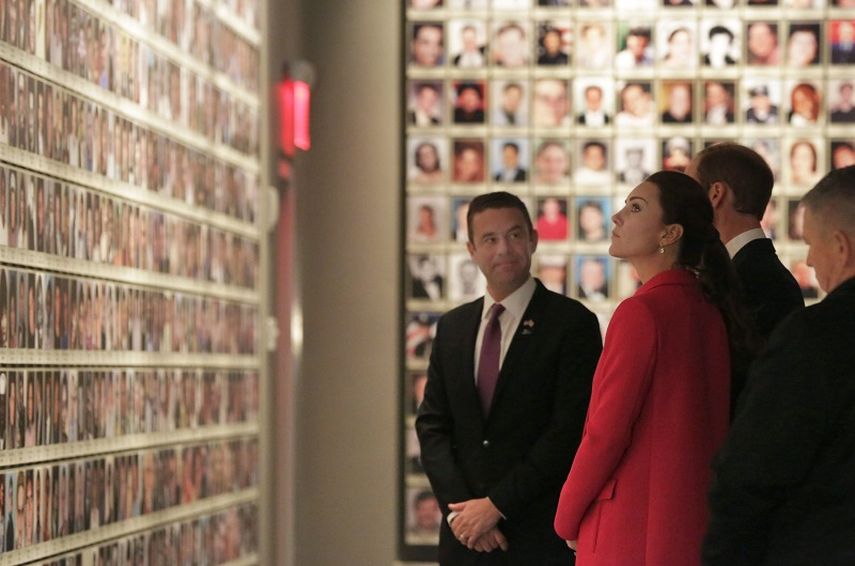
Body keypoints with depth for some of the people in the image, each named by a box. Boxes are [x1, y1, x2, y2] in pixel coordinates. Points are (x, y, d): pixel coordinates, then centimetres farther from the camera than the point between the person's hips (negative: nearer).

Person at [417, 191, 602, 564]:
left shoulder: (572, 323, -4)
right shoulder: (452, 327, 13)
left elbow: (570, 431, -10)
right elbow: (432, 424, 10)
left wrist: (497, 505, -12)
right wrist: (458, 507, -5)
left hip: (541, 535, -4)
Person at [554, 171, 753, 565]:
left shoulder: (642, 311, -15)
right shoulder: (710, 310, 9)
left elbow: (607, 430, -15)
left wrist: (567, 517, -3)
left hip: (634, 521, -8)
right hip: (694, 523, 8)